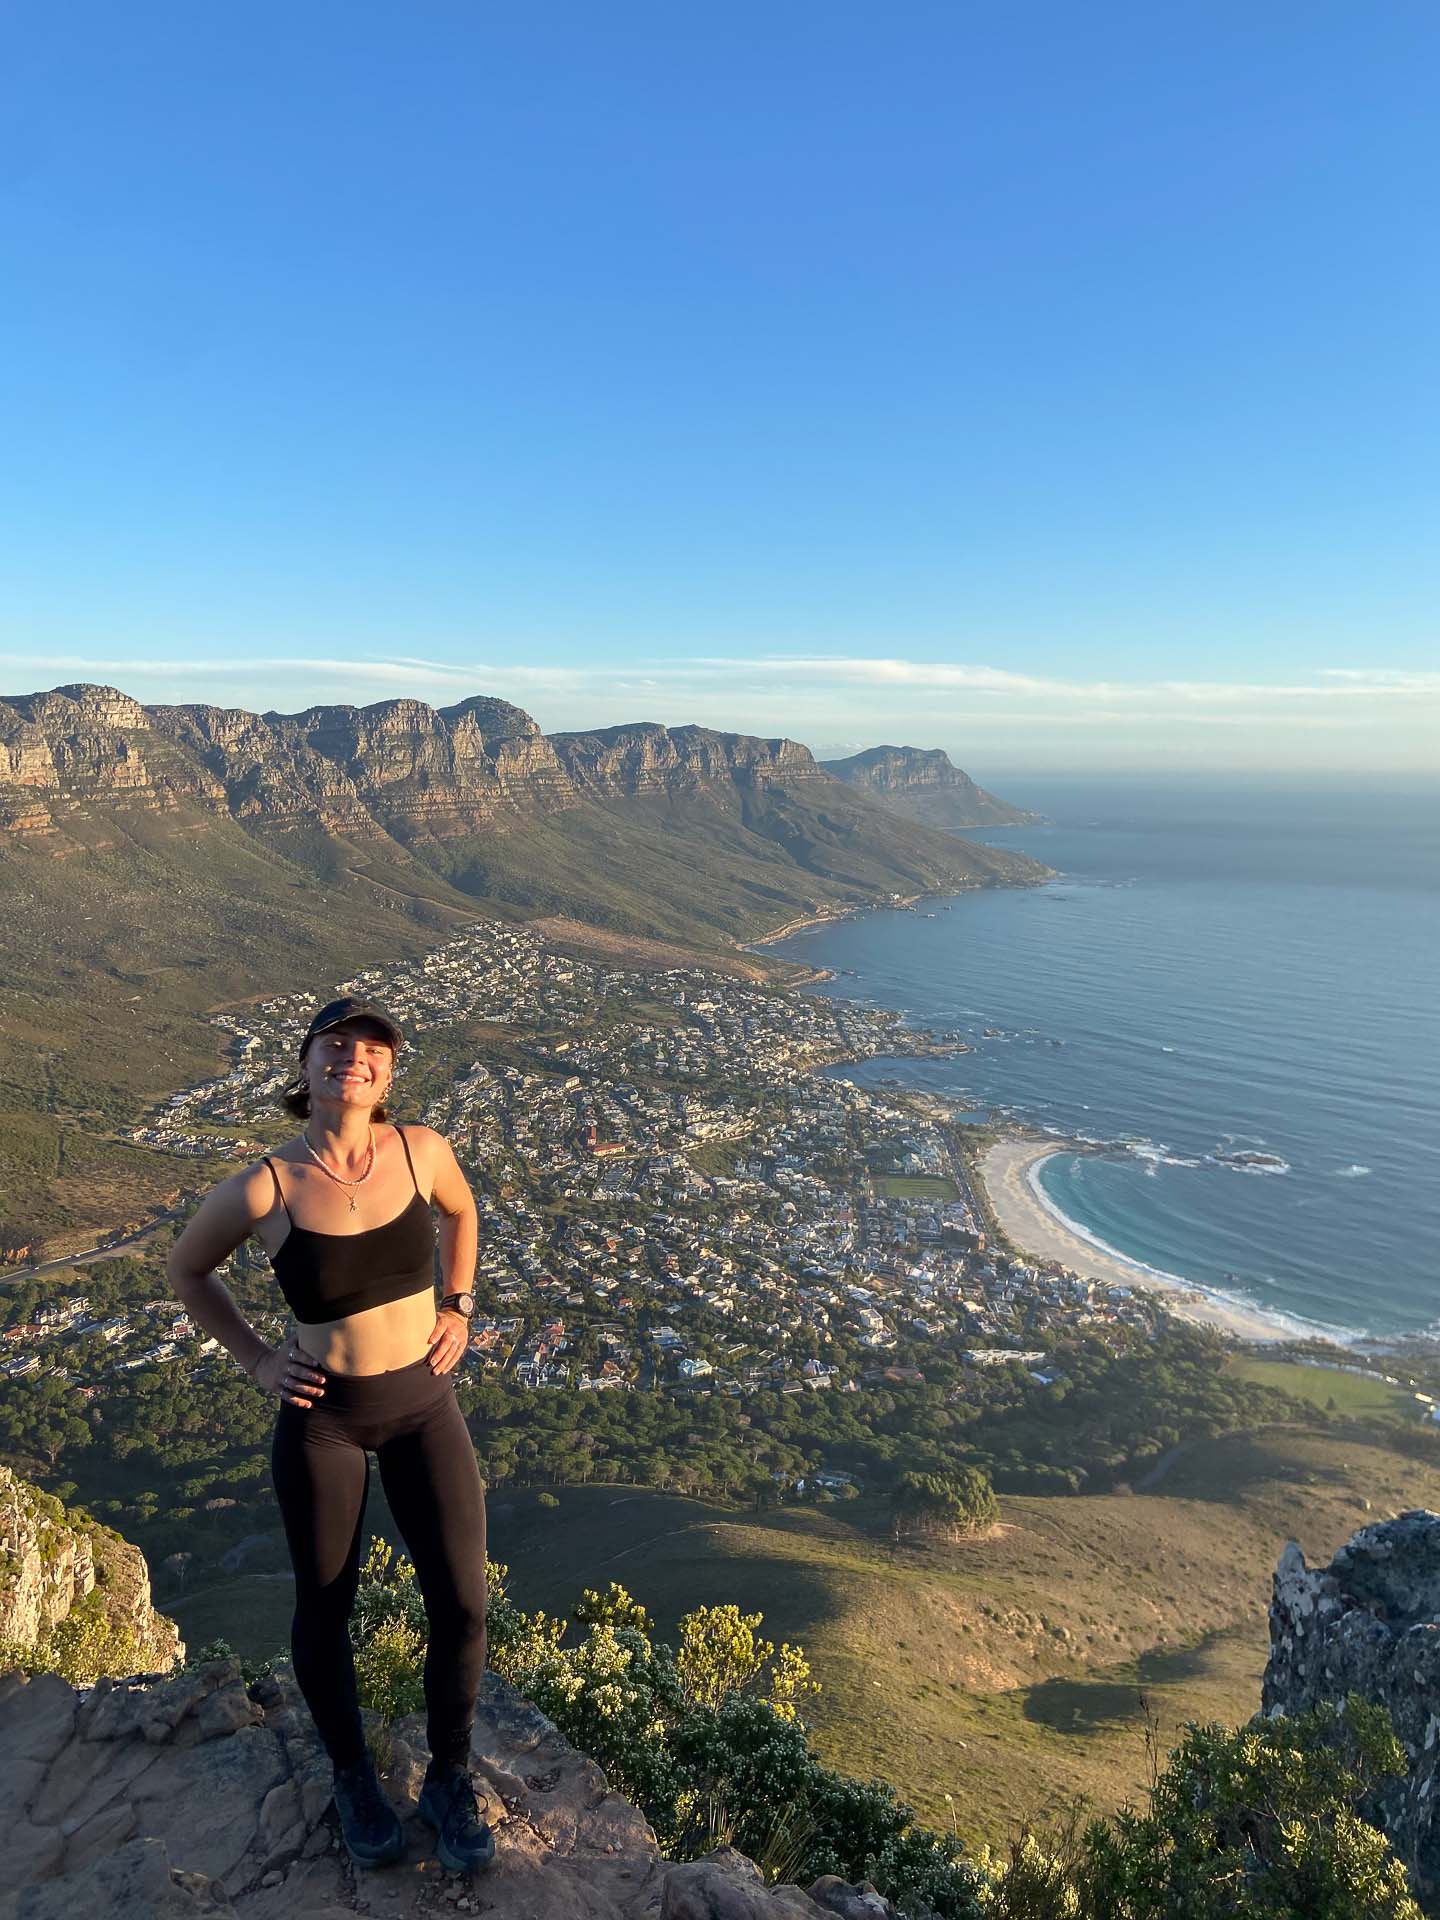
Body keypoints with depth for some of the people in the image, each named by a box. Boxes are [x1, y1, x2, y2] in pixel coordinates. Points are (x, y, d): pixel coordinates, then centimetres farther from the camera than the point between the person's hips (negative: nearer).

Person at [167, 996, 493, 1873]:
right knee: (325, 1609, 15)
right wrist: (256, 1358, -4)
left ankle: (450, 1778, 31)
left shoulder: (422, 1149, -14)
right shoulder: (262, 1189, -20)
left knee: (464, 1603, 3)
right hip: (322, 1414, -2)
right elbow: (187, 1269, 1)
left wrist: (459, 1308, 4)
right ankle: (353, 1774, 44)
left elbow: (460, 1211, 11)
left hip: (423, 1401, 2)